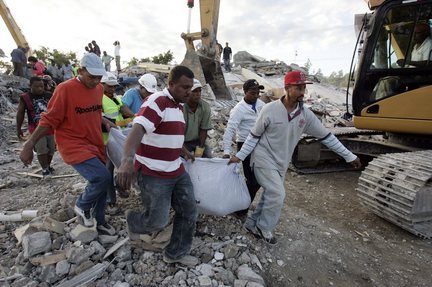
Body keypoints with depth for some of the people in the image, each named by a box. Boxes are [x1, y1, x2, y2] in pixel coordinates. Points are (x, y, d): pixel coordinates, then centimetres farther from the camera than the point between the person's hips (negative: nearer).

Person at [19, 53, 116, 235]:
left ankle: (99, 221, 35)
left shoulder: (99, 89, 5)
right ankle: (82, 205, 9)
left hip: (95, 145, 7)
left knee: (100, 182, 13)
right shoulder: (65, 89, -15)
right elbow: (49, 120, -11)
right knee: (102, 177, -24)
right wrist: (29, 146, -9)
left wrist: (105, 122, 1)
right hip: (73, 146, -7)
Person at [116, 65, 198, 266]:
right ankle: (133, 221, 37)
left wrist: (184, 152, 35)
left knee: (189, 212, 10)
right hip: (153, 174, -9)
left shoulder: (178, 106, 12)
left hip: (177, 171, 9)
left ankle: (176, 254, 31)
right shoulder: (157, 102, -19)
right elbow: (137, 129, -35)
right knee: (157, 220, 1)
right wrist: (127, 159, -51)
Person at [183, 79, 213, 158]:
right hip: (182, 142, -3)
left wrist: (200, 150, -11)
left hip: (197, 141, 3)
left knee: (208, 157, -8)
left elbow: (203, 130, -5)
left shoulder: (205, 107, -11)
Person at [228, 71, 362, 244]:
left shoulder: (306, 114, -4)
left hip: (281, 164, 6)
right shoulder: (270, 109, -17)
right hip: (264, 159, -5)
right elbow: (254, 135, -8)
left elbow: (326, 136, 3)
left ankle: (252, 223, 32)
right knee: (277, 194, -13)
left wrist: (349, 156, 6)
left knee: (270, 196, 12)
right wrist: (240, 156, -9)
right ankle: (264, 227, 12)